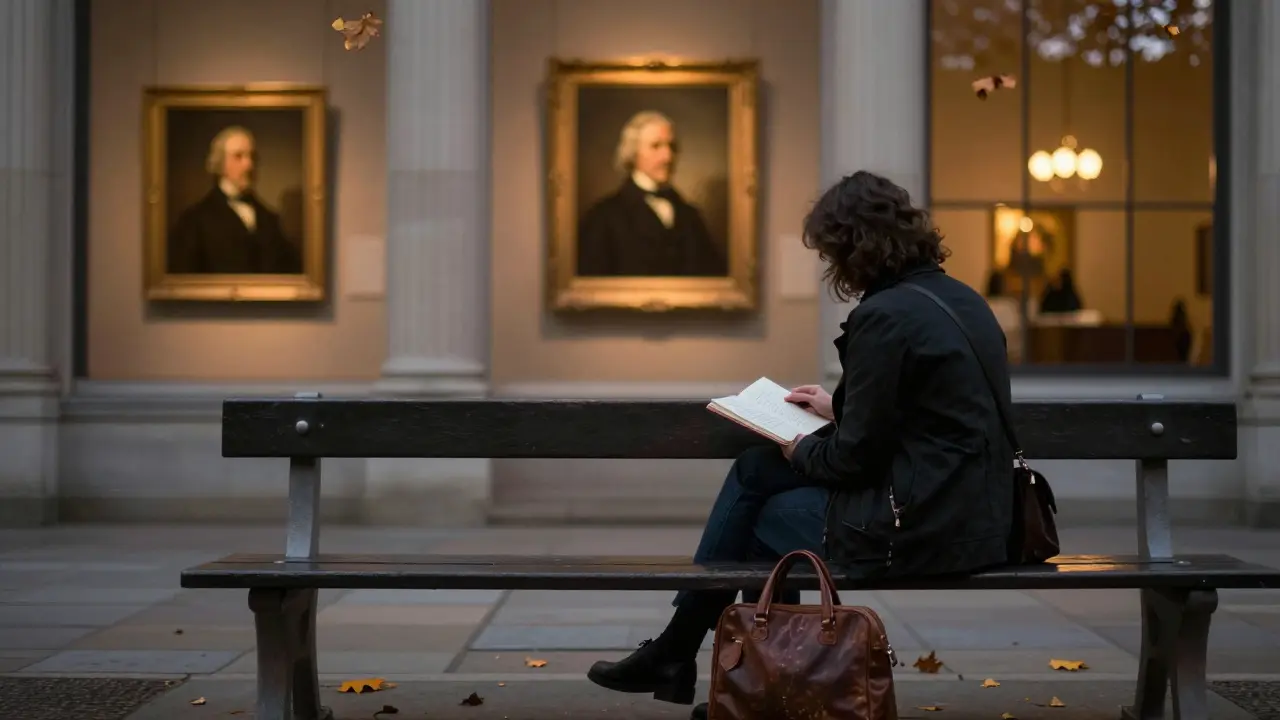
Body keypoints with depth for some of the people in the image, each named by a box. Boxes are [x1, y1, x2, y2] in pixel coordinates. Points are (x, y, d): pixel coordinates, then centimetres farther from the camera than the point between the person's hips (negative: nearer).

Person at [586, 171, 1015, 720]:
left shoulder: (885, 318, -18)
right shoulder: (959, 298, 11)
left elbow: (857, 455, -15)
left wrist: (802, 452, 3)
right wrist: (839, 408, 23)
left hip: (920, 527, -9)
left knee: (765, 518, 13)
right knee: (755, 470, 16)